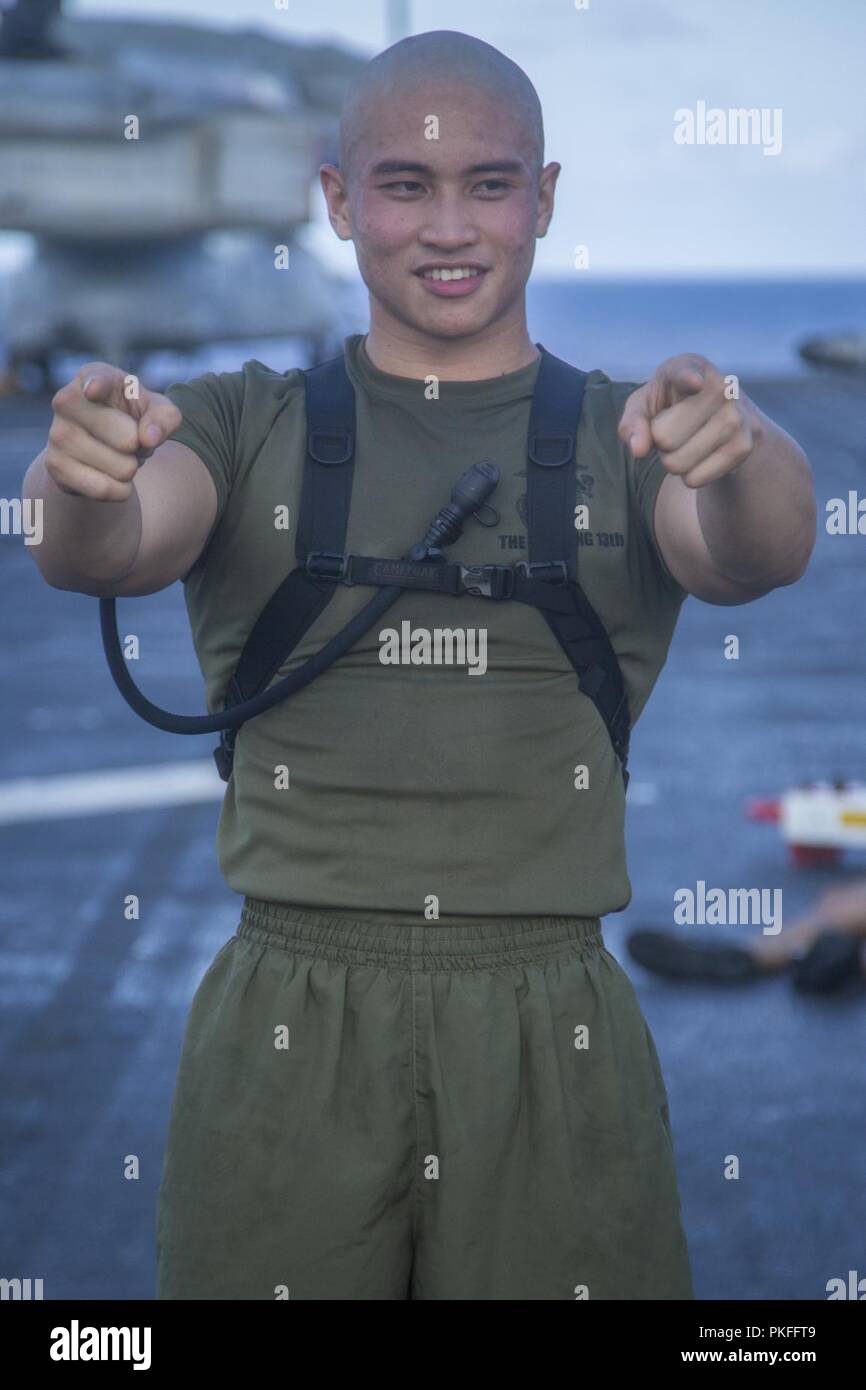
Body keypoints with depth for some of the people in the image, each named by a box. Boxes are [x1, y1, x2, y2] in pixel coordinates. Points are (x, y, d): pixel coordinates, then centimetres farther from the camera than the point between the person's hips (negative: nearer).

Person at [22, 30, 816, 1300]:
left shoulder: (628, 438, 7)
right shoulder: (247, 426, 7)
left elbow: (754, 557, -13)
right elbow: (113, 548, -12)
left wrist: (737, 461, -36)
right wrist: (82, 481, -35)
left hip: (557, 1048, 0)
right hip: (289, 1037, 0)